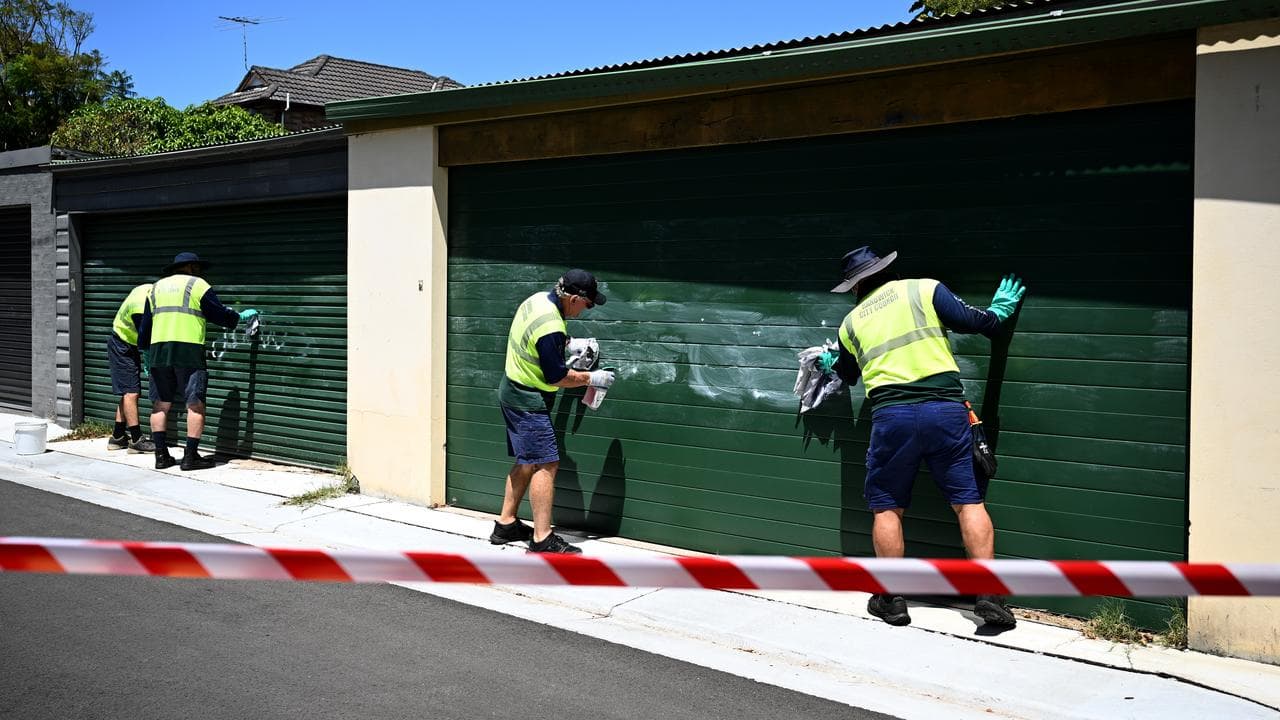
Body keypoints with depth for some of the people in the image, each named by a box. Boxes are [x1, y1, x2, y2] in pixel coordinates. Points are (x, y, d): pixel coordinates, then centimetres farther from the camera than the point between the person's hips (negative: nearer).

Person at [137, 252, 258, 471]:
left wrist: (145, 350, 29)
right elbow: (221, 314, 4)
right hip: (188, 350, -5)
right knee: (195, 404, -1)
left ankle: (161, 455, 10)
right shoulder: (198, 285, 4)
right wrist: (241, 316, 21)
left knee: (161, 404, 10)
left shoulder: (156, 287, 21)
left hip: (158, 350, 5)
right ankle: (191, 456, -4)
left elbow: (145, 324, 21)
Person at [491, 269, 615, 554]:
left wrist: (567, 346, 13)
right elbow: (556, 377, -20)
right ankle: (542, 540, -8)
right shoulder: (550, 328, -28)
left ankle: (506, 525, 25)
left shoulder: (538, 299, 1)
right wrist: (590, 378, -7)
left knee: (526, 463, 17)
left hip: (513, 392, 10)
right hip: (528, 402, -10)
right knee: (546, 465, -9)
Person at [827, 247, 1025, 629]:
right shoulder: (926, 289, 7)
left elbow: (848, 375, 32)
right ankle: (989, 594, 2)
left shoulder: (851, 322, 17)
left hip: (892, 415, 1)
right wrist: (999, 310, 24)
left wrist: (832, 364, 56)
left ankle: (892, 599, 15)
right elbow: (972, 321, 2)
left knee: (886, 506, 13)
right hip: (946, 408, -1)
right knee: (968, 501, 7)